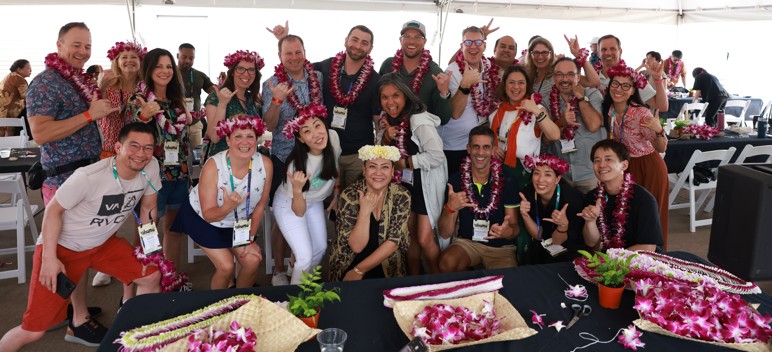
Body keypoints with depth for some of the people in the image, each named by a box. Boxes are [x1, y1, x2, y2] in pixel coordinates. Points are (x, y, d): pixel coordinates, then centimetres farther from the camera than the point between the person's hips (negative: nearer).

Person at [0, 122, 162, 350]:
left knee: (151, 276, 4)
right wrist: (49, 258, -19)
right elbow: (53, 210, -18)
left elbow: (148, 208, 2)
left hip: (103, 243, 6)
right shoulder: (89, 177, -30)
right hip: (63, 247, -6)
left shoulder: (150, 167, -13)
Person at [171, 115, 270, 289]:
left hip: (239, 221, 4)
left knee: (252, 261, -8)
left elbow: (260, 205, -7)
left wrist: (250, 238, -5)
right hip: (201, 218, -3)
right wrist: (229, 206, -46)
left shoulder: (265, 164, -22)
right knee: (226, 266, -12)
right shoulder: (213, 166, -31)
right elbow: (209, 215, -26)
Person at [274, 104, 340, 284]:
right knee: (305, 257, -10)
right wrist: (297, 190, -47)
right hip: (288, 205, -6)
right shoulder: (298, 165, -38)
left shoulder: (333, 137, -24)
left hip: (315, 202, 6)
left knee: (320, 248, 14)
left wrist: (337, 193, 7)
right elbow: (299, 211, -28)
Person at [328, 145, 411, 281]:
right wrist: (365, 211, -26)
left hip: (388, 268, 1)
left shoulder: (402, 196, -9)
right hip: (348, 265, -1)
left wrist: (359, 271, -14)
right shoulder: (350, 196, -12)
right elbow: (357, 246, -14)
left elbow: (393, 242, -10)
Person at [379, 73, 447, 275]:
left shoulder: (419, 120, -23)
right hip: (405, 184, 7)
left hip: (426, 185, -7)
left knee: (425, 239, -6)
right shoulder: (389, 120, 2)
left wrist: (403, 162, -21)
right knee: (411, 236, 16)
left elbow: (437, 156, -30)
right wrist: (387, 137, -12)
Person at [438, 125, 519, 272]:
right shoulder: (456, 180, -5)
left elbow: (515, 227, -3)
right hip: (467, 242, 1)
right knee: (447, 263, -29)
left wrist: (508, 232, -29)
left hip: (501, 246, -1)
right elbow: (444, 233, -7)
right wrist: (450, 208, -28)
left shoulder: (507, 182, -7)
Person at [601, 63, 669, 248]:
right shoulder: (608, 110, -7)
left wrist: (659, 130, -37)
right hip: (627, 166, 5)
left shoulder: (641, 114, -22)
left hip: (649, 168, -5)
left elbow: (661, 148, -19)